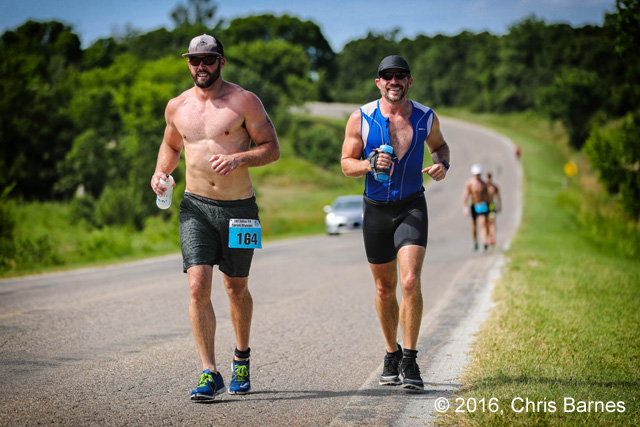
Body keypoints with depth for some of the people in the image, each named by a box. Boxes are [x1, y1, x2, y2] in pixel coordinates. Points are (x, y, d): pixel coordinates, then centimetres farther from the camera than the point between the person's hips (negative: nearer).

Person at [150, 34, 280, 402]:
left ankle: (242, 355, 37)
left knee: (236, 288, 11)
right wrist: (161, 171, 3)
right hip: (196, 206, 2)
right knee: (198, 286, -13)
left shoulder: (244, 101, -6)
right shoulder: (177, 107, 6)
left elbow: (272, 148, -5)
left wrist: (238, 158, -22)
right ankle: (210, 374, -10)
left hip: (239, 207, -2)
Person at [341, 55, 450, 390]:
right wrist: (370, 165, -20)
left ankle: (410, 361, -10)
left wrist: (442, 164, -3)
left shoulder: (426, 118, 0)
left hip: (411, 208, -1)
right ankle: (392, 354, 30)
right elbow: (347, 164, 1)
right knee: (384, 289, 10)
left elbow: (439, 145, 20)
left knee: (410, 282, -18)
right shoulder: (360, 119, -4)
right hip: (376, 210, 1)